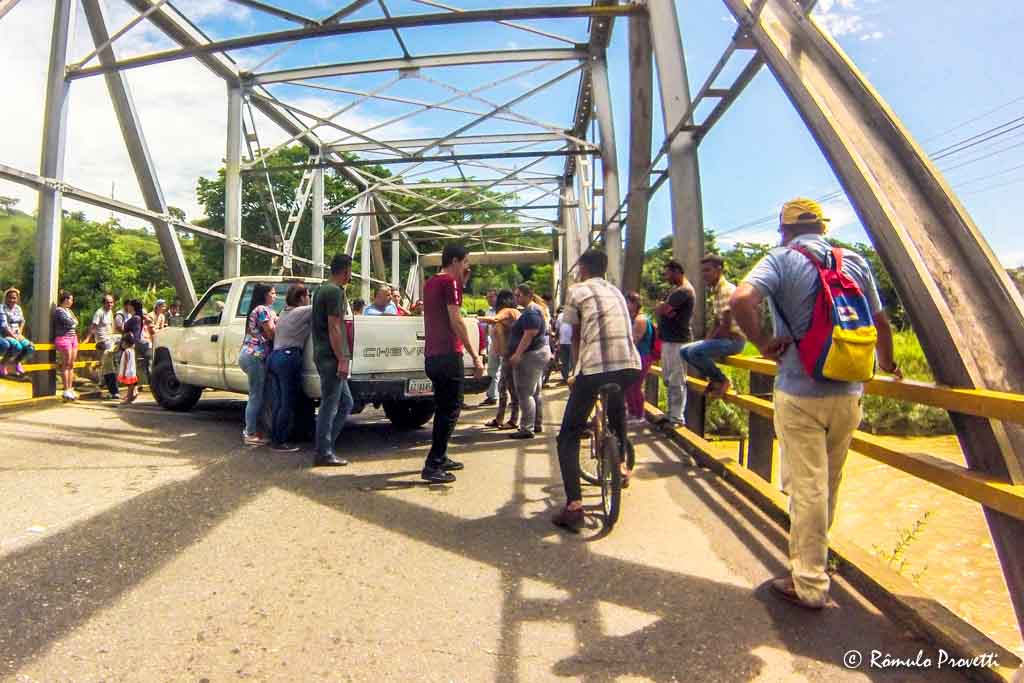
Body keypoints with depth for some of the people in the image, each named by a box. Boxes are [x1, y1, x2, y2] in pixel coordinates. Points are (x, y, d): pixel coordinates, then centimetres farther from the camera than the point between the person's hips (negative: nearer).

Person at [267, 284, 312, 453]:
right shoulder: (302, 311, -5)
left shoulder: (284, 312, 18)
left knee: (277, 402, 12)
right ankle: (280, 442, 1)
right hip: (288, 358, -8)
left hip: (273, 357, 9)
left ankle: (274, 438, 17)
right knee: (288, 404, -2)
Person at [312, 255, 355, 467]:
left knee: (346, 403, 14)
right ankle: (324, 454, 4)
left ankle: (326, 447, 18)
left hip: (323, 355, 10)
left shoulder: (322, 289, 18)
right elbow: (334, 328, -18)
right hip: (331, 356, -10)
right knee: (330, 406, -3)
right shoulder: (335, 291, -13)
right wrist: (342, 360, -18)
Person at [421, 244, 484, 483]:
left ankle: (440, 458, 26)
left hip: (432, 355, 9)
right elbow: (456, 321, -17)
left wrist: (461, 282, 18)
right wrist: (475, 356, -16)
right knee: (451, 410, -4)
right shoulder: (450, 282, -11)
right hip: (448, 356, -9)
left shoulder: (431, 282, 16)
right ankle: (433, 466, -5)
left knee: (443, 408, 18)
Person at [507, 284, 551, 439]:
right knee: (535, 392, 15)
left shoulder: (531, 312, -15)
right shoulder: (533, 309, 18)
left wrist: (517, 354, -27)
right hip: (539, 352, 11)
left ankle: (527, 428, -9)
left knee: (525, 393, -10)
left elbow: (529, 335, -24)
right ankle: (538, 425, 23)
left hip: (531, 355, -11)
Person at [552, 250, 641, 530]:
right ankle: (621, 463, 39)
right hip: (630, 366, 6)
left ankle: (574, 505, -9)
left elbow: (576, 336, 11)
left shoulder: (576, 291, 7)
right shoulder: (616, 291, 23)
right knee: (616, 407, 40)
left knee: (568, 437, 4)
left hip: (594, 369, -6)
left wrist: (576, 369, 27)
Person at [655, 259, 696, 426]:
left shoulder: (684, 291, -15)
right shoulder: (674, 290, 19)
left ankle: (677, 419, -6)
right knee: (669, 380, 15)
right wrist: (664, 310, -9)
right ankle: (672, 413, 24)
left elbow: (660, 310, -20)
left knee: (677, 381, -8)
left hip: (678, 341, -10)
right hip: (668, 339, 10)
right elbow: (661, 310, 13)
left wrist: (661, 309, 3)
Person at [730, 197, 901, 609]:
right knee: (828, 485, 19)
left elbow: (740, 300, -26)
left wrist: (762, 342, -11)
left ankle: (809, 584, 12)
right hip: (848, 393, 5)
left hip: (799, 393, -5)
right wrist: (887, 363, 32)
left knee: (807, 487, 3)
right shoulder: (855, 262, 7)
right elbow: (880, 321, 15)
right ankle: (812, 557, 37)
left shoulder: (782, 259, -8)